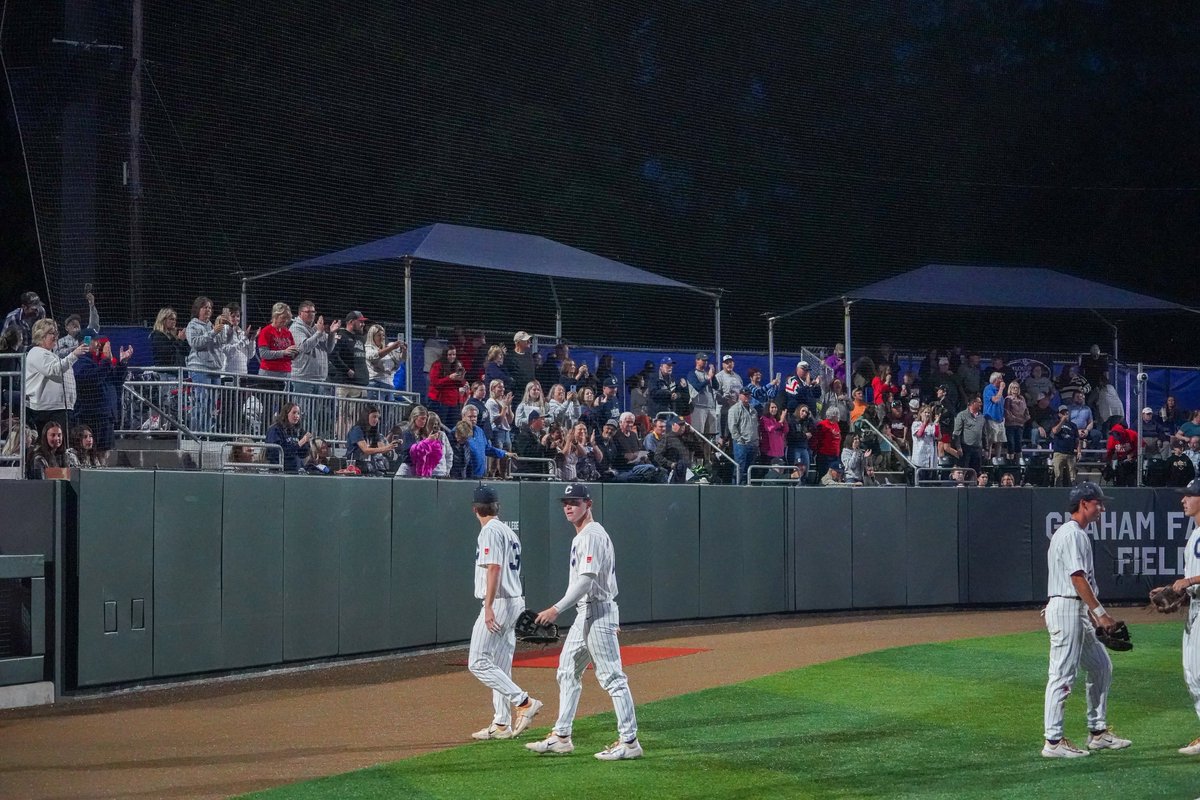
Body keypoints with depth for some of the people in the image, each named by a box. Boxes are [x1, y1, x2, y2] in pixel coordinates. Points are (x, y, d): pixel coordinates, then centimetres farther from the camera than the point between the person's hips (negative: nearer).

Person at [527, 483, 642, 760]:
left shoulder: (592, 535, -15)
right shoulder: (581, 536, 18)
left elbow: (587, 580, -24)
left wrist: (557, 609, -27)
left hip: (598, 612, -11)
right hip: (584, 613, 11)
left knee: (612, 677, -9)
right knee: (568, 673, 15)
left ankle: (629, 741, -8)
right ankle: (561, 737, 21)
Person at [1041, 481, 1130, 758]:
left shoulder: (1078, 534, 19)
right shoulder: (1071, 534, -14)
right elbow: (1077, 576, -21)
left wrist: (1093, 612, 20)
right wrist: (1099, 610, -23)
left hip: (1079, 612, 11)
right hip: (1066, 608, -11)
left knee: (1101, 667, 16)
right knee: (1063, 674, -9)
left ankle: (1098, 732, 22)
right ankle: (1053, 742, -7)